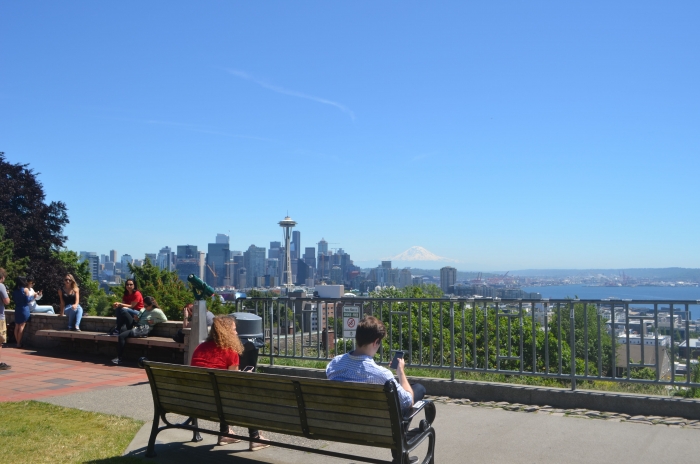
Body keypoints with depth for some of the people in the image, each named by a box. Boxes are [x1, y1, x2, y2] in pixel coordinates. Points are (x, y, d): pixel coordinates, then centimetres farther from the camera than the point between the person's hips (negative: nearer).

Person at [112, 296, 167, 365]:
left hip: (143, 330, -8)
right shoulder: (143, 310, 21)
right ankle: (118, 329, -2)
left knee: (122, 336, -28)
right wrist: (136, 319, 6)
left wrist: (154, 321, -12)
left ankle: (119, 358, -17)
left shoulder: (156, 311, -2)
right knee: (123, 310, -3)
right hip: (135, 326, 8)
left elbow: (165, 319, -4)